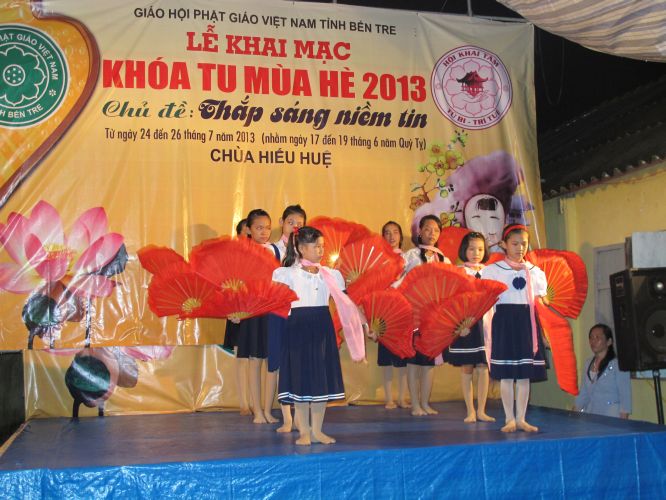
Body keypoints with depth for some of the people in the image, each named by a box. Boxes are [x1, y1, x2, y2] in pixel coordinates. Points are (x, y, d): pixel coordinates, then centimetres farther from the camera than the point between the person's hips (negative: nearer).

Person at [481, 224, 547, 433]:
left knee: (525, 374, 4)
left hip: (527, 322, 3)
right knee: (506, 373, -1)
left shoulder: (535, 271, 11)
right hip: (505, 321, -3)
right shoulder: (493, 269, 1)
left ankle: (521, 419, 12)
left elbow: (541, 300, 15)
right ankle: (509, 419, 9)